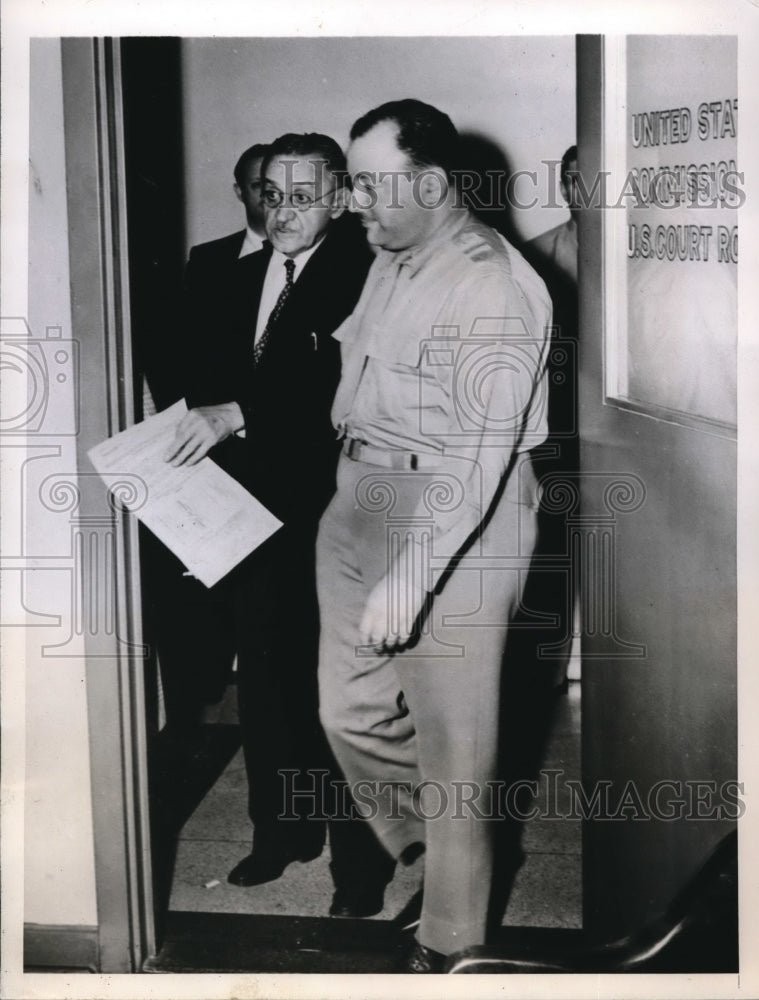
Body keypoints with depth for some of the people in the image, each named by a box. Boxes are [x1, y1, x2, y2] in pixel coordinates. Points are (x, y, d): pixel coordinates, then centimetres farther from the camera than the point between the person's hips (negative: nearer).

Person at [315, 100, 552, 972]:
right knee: (350, 713, 15)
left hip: (458, 527, -8)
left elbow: (485, 453, -24)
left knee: (450, 740, 5)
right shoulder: (389, 262, 8)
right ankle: (414, 842, 42)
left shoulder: (491, 288, -19)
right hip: (360, 508, 8)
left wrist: (410, 577, -27)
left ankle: (451, 938, 24)